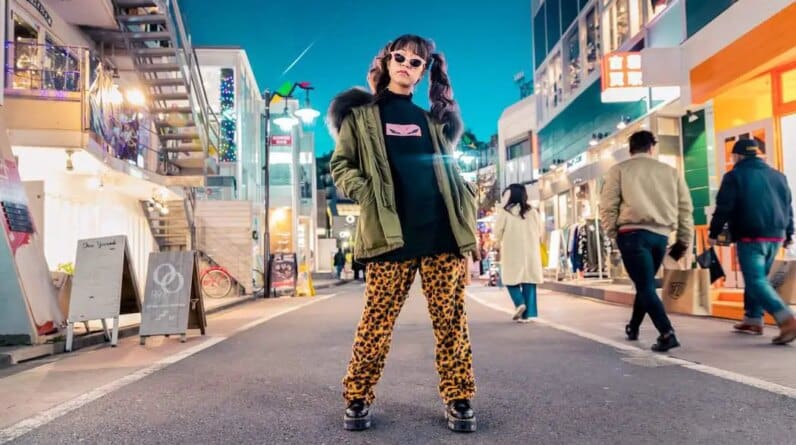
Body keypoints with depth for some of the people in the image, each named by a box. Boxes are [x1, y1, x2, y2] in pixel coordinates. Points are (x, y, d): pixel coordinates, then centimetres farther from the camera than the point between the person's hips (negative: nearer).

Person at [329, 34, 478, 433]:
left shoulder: (433, 118, 20)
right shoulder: (362, 113, 10)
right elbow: (340, 165, 6)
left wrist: (466, 197, 8)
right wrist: (366, 194, -11)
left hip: (442, 229, 3)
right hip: (391, 232, -3)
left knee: (451, 319, 3)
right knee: (377, 320, -1)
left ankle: (458, 399, 13)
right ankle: (357, 398, 13)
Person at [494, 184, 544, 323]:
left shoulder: (504, 212, -7)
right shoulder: (533, 212, 4)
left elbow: (497, 233, -3)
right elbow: (540, 233, 10)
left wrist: (503, 241, 18)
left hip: (512, 252, -3)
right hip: (531, 252, 3)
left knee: (512, 279, 12)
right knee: (529, 281, 6)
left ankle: (520, 303, -10)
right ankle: (526, 314, 5)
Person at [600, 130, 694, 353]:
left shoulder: (619, 170, 4)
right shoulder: (670, 171, 13)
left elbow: (608, 206, -2)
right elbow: (686, 208, 12)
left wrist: (612, 232, 9)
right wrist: (684, 240, 18)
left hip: (633, 233, -4)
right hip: (660, 235, 4)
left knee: (645, 286, -3)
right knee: (645, 283, 21)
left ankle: (667, 334, -16)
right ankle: (633, 327, 35)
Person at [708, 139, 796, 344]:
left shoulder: (734, 176, -4)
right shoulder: (777, 175, 15)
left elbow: (723, 208, -9)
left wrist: (714, 233, 0)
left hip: (751, 237, -7)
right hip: (775, 236, 7)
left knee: (756, 281, -9)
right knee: (757, 278, 19)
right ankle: (753, 320, 23)